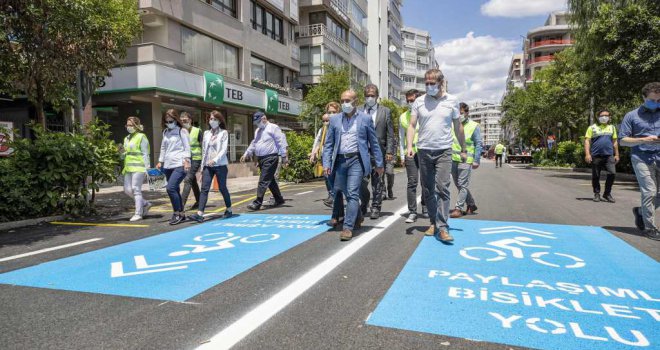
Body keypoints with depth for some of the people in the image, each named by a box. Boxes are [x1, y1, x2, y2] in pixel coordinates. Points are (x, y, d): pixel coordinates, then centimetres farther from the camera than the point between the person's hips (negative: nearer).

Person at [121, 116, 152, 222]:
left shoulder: (141, 137, -3)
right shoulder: (126, 138, 20)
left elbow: (145, 154, -8)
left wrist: (147, 167, -14)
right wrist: (122, 152, 3)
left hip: (138, 167, -8)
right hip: (128, 168, 8)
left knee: (136, 189, -8)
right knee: (127, 190, 5)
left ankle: (138, 213, -1)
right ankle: (145, 204, 22)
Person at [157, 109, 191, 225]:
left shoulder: (182, 131, 0)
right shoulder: (165, 132, 18)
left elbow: (187, 147, -5)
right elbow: (163, 148, 24)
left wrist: (186, 160, -14)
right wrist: (160, 161, 18)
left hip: (179, 165, -7)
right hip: (168, 165, 7)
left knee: (170, 188, -18)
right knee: (175, 190, 8)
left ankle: (177, 213, -5)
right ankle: (181, 214, 17)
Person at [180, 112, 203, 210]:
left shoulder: (197, 131, -4)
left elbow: (202, 147, -2)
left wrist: (203, 162, -5)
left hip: (195, 159, -5)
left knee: (187, 180, -15)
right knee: (193, 181, 15)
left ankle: (182, 203, -18)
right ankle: (198, 201, 28)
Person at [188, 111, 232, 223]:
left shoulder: (224, 133, -1)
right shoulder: (206, 133, 12)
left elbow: (224, 150, -10)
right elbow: (204, 150, 14)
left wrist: (215, 160, -24)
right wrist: (202, 166, 12)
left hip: (220, 165, -4)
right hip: (208, 165, 4)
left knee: (222, 188, 5)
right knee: (204, 188, -6)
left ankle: (229, 209, 24)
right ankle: (200, 214, -13)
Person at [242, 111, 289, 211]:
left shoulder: (273, 128, -6)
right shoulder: (257, 130, 20)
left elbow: (281, 142, -11)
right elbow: (253, 144, 27)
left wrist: (284, 156, -15)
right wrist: (246, 154, 18)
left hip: (270, 158, -9)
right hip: (261, 159, 9)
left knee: (263, 181, -11)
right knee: (270, 180, 14)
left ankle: (257, 203, -12)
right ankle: (279, 199, 25)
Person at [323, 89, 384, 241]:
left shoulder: (365, 118, 3)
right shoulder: (334, 119, 10)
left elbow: (374, 143, 7)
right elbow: (328, 143, 10)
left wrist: (379, 164, 7)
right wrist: (326, 163, 1)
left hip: (356, 160, -4)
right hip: (340, 161, 4)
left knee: (352, 194, -11)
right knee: (344, 193, 14)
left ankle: (348, 227, -7)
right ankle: (357, 217, 38)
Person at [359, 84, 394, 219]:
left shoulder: (385, 111, 7)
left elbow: (390, 134, 4)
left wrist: (389, 151, -4)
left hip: (379, 151, 0)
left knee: (377, 183, 4)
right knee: (362, 181, -2)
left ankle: (375, 208, 16)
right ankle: (364, 204, 22)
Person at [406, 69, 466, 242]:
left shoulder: (452, 101, 3)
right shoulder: (419, 102, 3)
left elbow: (458, 127, 11)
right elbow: (412, 125, 2)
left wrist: (463, 149, 14)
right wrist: (410, 146, -12)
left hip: (444, 151, -2)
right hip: (424, 151, 2)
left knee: (442, 188, -12)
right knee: (427, 190, 9)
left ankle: (442, 227, -11)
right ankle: (434, 223, 23)